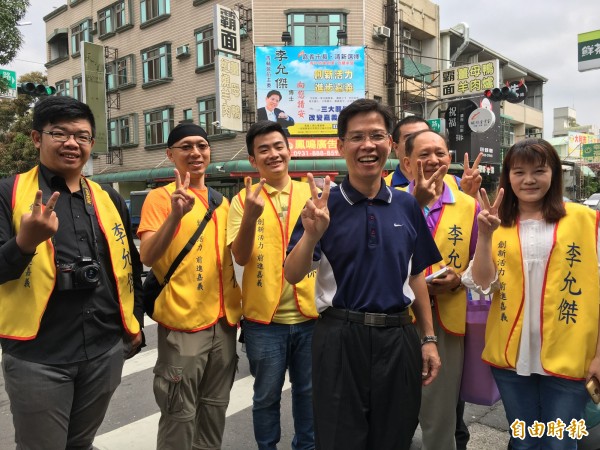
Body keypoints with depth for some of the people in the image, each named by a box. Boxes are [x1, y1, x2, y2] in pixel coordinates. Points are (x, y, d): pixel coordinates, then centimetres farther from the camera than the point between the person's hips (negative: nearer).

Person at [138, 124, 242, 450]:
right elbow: (147, 256, -18)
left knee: (215, 408, 18)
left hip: (224, 319, 6)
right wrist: (175, 215, -32)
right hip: (182, 320, -5)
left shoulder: (221, 201, 10)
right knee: (180, 414, 4)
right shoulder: (160, 197, -7)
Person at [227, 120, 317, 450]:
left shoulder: (311, 193, 2)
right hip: (264, 318, -2)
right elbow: (241, 257, -12)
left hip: (309, 314, 2)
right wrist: (250, 216, -28)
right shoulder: (244, 199, -3)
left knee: (308, 391, 18)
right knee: (267, 396, 14)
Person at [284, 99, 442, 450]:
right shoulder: (324, 206, -6)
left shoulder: (407, 206, 4)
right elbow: (293, 275, -11)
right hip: (341, 339, -3)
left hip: (399, 339, 4)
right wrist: (312, 234, -30)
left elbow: (416, 276, 11)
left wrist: (428, 339, 9)